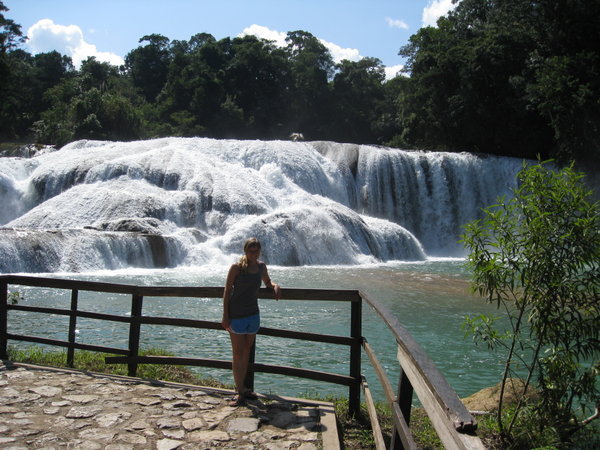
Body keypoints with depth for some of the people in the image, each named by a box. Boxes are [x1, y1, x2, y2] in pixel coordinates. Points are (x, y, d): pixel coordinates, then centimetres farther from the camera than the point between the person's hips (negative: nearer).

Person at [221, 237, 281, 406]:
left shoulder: (261, 266, 4)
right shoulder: (237, 267, -11)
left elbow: (267, 282, 22)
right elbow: (227, 291, -9)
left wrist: (275, 286, -2)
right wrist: (225, 316, -12)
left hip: (253, 315, 5)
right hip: (236, 316, -5)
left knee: (246, 352, 13)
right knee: (237, 354, 0)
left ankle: (241, 387, 24)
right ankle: (240, 392, 7)